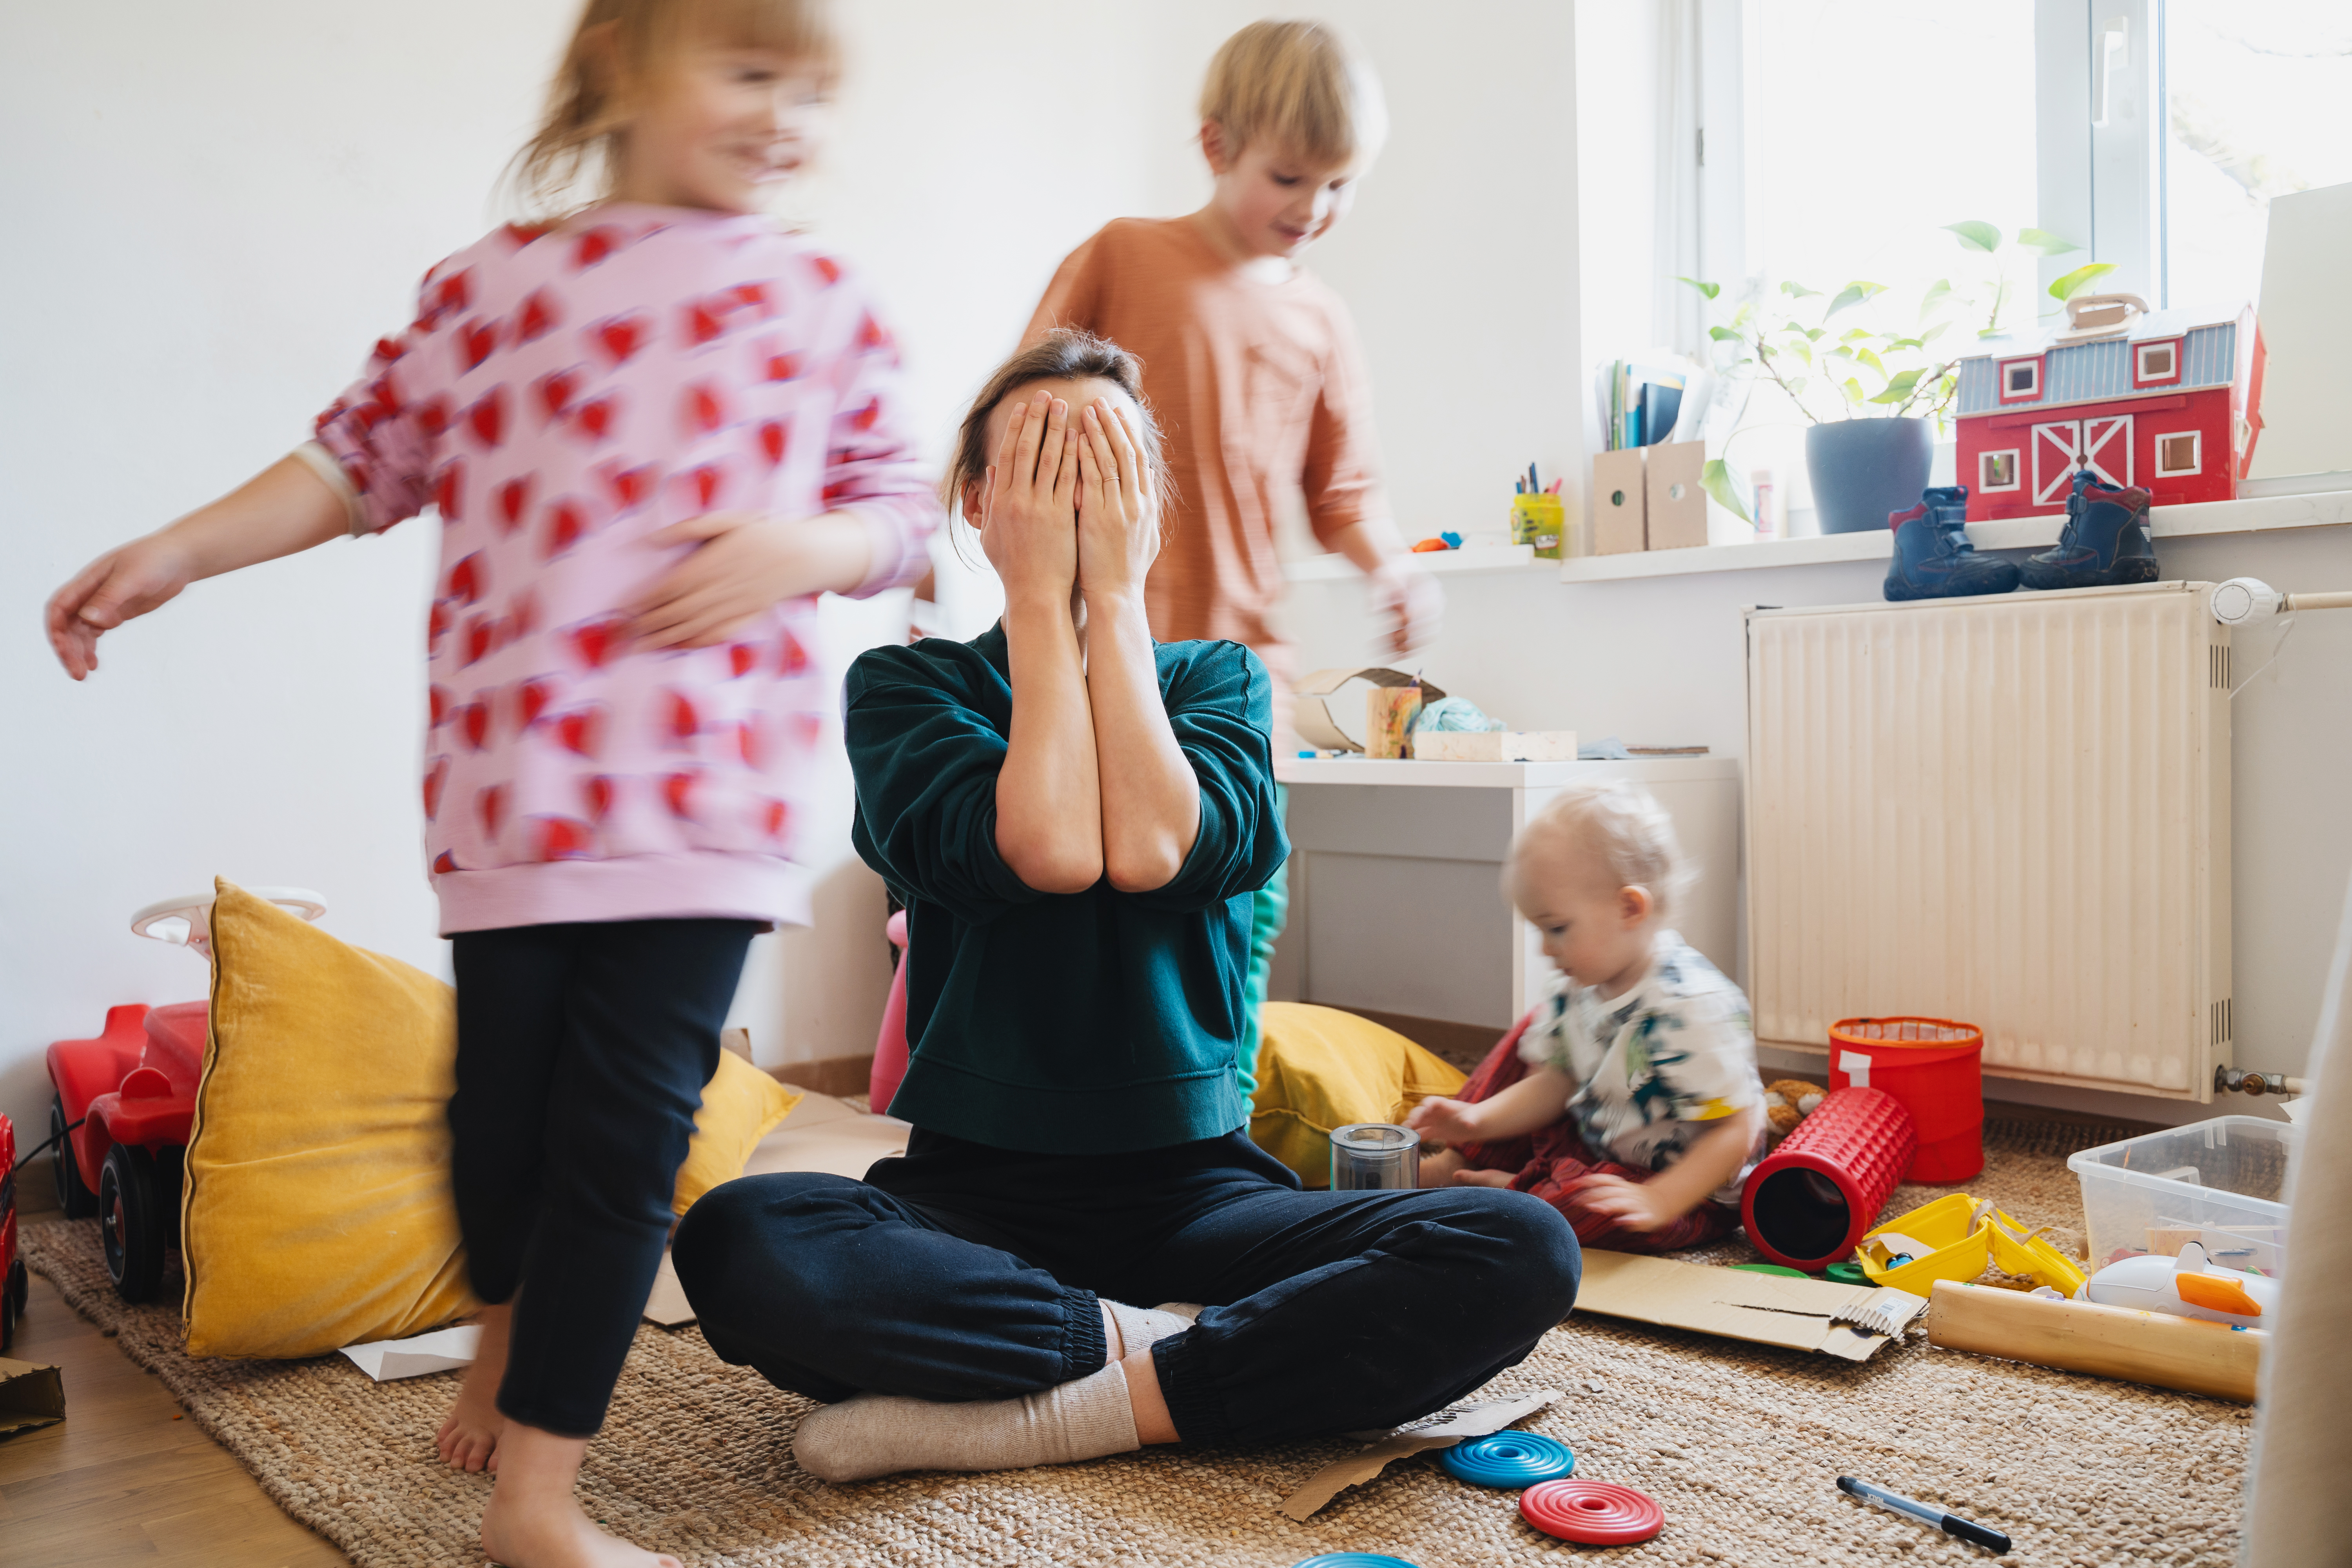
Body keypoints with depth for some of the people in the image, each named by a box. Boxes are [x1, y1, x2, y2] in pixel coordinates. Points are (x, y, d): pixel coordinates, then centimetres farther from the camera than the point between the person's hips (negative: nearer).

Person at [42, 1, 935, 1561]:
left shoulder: (823, 300, 8)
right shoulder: (493, 287, 7)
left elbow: (899, 510, 9)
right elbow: (364, 460, 14)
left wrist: (801, 549, -11)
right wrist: (176, 551, 8)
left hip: (706, 791, 0)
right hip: (515, 774, 1)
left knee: (630, 1127, -2)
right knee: (505, 1096, 10)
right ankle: (506, 1335, 44)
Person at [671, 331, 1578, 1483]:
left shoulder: (1218, 679, 9)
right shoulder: (906, 684, 4)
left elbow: (1154, 850, -14)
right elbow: (1048, 850, -17)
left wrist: (1115, 589, -7)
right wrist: (1039, 592, -9)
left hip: (1191, 1183, 2)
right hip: (976, 1185, -1)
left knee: (1523, 1252, -23)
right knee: (736, 1244, -32)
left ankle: (1057, 1412, -19)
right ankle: (1160, 1351, -16)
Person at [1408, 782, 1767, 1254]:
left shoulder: (1693, 1007, -30)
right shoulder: (1577, 989, -3)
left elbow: (1733, 1131, -29)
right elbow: (1553, 1085, 4)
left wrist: (1658, 1201, -40)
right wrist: (1477, 1120, -12)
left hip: (1690, 1191, -8)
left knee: (1596, 1209, -39)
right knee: (1528, 1040, 10)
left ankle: (1510, 1191, -7)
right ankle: (1459, 1162, 6)